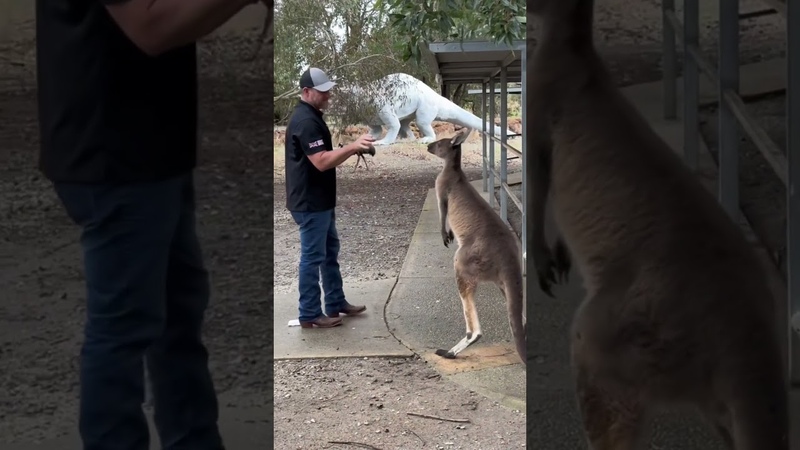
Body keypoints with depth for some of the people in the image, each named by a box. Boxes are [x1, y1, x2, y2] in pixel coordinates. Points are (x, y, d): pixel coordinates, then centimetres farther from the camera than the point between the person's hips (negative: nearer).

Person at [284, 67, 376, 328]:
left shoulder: (311, 116, 13)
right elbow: (321, 162, -29)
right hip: (310, 203, -11)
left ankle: (336, 303, 28)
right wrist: (353, 146, -32)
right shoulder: (305, 121, -21)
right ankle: (310, 314, 7)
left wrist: (353, 149, 11)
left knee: (330, 252, 18)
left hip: (320, 201, 11)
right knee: (313, 257, -2)